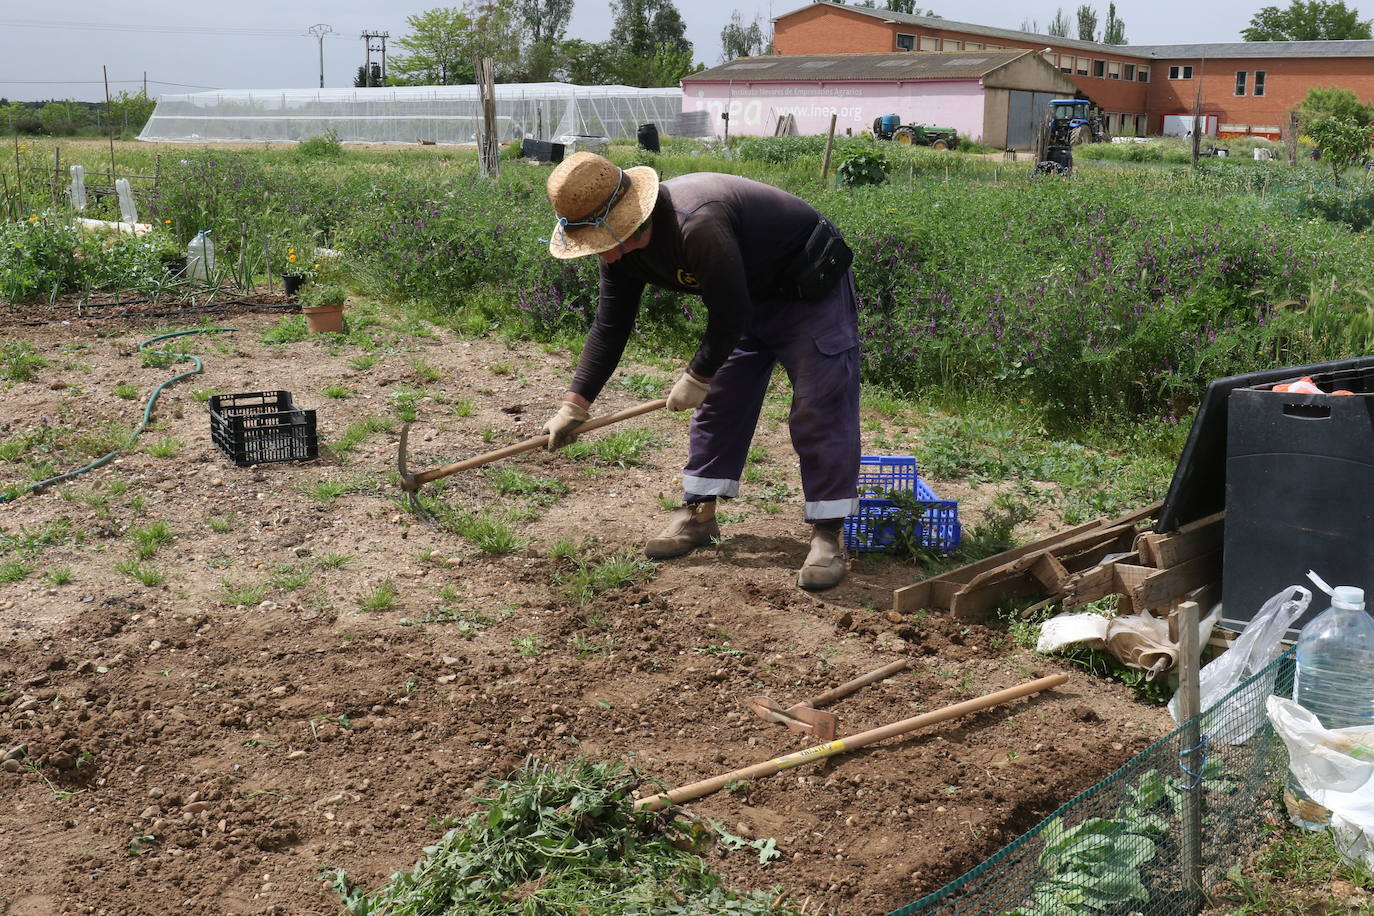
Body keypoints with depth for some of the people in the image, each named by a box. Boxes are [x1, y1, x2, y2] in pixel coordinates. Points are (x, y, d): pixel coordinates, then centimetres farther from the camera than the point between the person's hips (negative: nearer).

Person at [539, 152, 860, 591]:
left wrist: (698, 376, -14)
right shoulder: (623, 247, -9)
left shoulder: (698, 225, -39)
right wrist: (574, 404, -2)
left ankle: (828, 536, -7)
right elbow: (609, 329, 0)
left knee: (819, 411, -11)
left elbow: (730, 316, -30)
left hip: (811, 292, -9)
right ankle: (698, 515, 20)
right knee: (717, 403, 9)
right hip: (751, 298, 9)